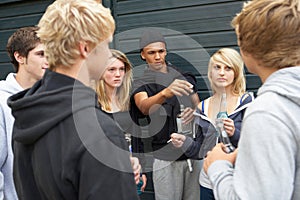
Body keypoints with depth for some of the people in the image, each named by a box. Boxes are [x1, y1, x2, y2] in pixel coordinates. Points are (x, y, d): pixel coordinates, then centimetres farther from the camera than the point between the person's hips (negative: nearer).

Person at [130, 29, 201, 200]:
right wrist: (165, 93, -45)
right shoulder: (141, 82, -2)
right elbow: (144, 107, -24)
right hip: (165, 156, -4)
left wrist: (194, 113, -7)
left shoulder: (184, 75, 12)